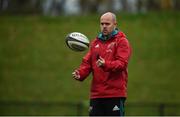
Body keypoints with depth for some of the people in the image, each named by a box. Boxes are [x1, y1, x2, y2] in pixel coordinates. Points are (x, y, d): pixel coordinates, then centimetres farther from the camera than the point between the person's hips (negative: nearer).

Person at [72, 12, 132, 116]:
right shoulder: (95, 43, 18)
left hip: (115, 95, -6)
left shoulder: (122, 42, -2)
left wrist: (106, 64, -33)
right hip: (96, 95, 6)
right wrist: (80, 74, -8)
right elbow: (87, 62, 13)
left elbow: (122, 63, -15)